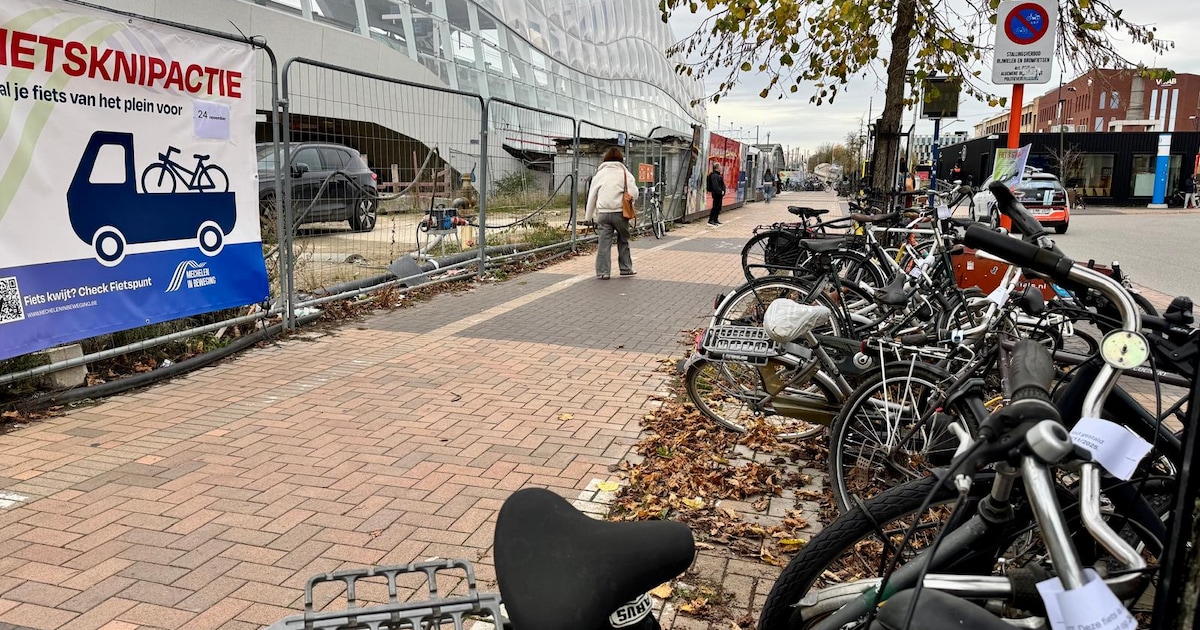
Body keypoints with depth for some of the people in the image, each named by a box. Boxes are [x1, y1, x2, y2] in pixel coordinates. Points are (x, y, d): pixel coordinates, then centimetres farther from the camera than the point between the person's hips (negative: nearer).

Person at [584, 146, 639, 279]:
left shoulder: (599, 174, 9)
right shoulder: (625, 173, 1)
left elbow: (592, 196, 12)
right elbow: (634, 193, -6)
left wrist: (588, 216, 18)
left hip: (603, 213, 1)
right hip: (620, 213, -1)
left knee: (604, 243, 3)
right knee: (623, 241, 15)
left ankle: (602, 272, 2)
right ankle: (626, 268, 21)